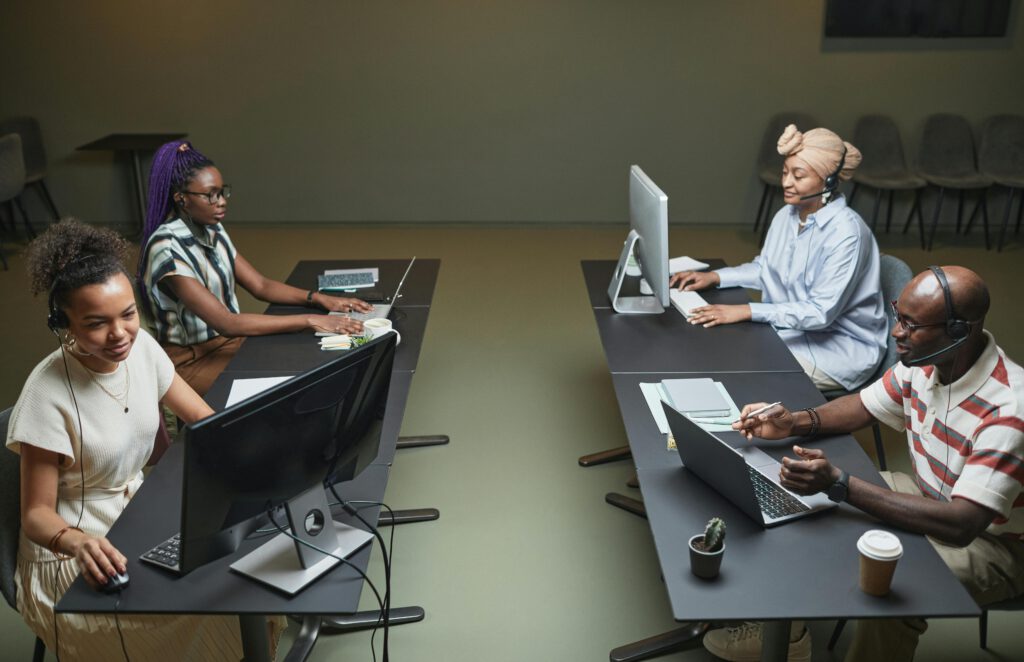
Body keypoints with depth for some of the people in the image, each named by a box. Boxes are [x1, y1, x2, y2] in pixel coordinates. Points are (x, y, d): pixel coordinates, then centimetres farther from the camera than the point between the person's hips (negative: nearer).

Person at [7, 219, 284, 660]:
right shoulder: (49, 394, -23)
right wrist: (77, 541, -38)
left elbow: (205, 418, 3)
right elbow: (36, 513, -16)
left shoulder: (141, 347, -8)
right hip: (71, 548, -6)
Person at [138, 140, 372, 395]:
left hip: (231, 340, 7)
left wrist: (320, 299, -9)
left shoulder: (213, 230, 4)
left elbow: (261, 286, 7)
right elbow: (226, 323, -28)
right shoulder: (167, 247, -22)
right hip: (194, 362, -7)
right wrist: (309, 320, -31)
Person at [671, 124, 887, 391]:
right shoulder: (787, 215, 1)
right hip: (794, 328, 7)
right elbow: (764, 269, 16)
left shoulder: (846, 232, -24)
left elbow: (821, 311, -26)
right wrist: (715, 277, 0)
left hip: (841, 348, -7)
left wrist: (747, 311, -31)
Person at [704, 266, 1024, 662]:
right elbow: (861, 407, 6)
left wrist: (839, 484, -42)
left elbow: (960, 525, -38)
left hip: (987, 543, -8)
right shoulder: (924, 362, -10)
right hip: (929, 499, 8)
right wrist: (796, 423, -15)